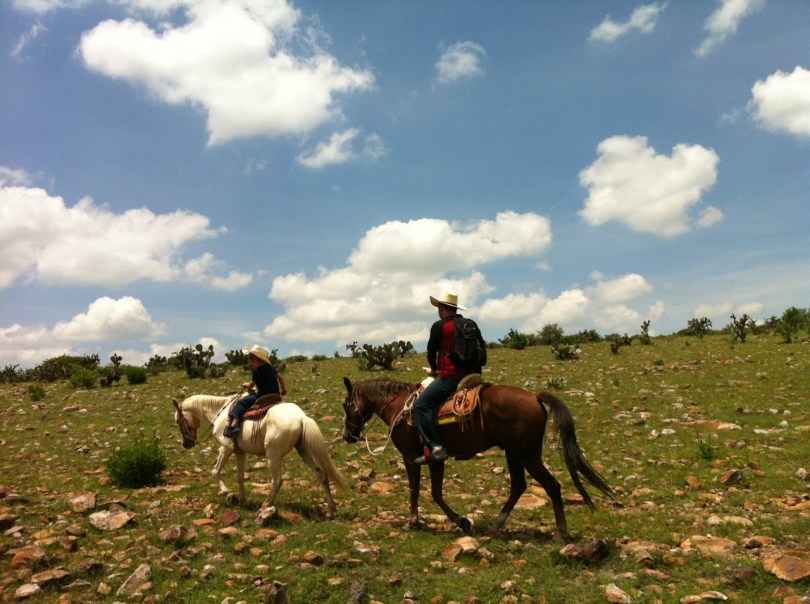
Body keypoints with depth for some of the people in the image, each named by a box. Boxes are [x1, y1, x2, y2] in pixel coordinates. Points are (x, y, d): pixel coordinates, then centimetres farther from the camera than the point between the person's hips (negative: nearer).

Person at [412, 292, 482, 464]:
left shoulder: (439, 326, -5)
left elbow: (431, 351, 5)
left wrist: (434, 369, 23)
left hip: (449, 377, -8)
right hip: (470, 377, 8)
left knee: (421, 405, -8)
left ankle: (435, 448, -22)